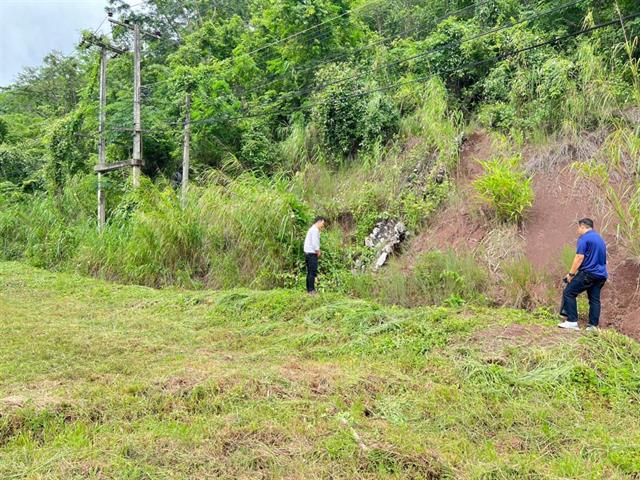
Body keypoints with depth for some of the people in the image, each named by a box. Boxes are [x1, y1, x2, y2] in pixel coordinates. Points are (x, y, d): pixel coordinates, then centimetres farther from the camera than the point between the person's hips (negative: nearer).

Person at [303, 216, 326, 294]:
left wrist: (317, 251, 12)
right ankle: (311, 290, -10)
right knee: (313, 272, -9)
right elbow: (314, 243, -20)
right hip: (312, 253, -10)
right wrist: (318, 252, -7)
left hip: (308, 253, 10)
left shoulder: (312, 229, 19)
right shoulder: (315, 230, -13)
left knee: (310, 272, 12)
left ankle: (308, 289, 15)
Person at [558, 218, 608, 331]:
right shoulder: (600, 238, 21)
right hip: (601, 275, 9)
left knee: (569, 293, -4)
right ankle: (593, 326, 8)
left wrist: (571, 273, -9)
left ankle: (572, 321, -9)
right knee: (595, 300, 9)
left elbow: (580, 257, -15)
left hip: (588, 273, -9)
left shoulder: (584, 238, -7)